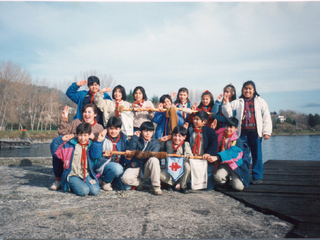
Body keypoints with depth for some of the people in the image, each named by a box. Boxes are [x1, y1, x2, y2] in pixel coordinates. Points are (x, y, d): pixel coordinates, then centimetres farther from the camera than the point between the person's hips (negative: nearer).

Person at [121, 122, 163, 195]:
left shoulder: (155, 142, 4)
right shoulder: (137, 140, 8)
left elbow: (152, 155, -12)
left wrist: (135, 162, -14)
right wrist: (134, 137, -7)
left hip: (147, 169, 0)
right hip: (135, 168, 1)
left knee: (154, 160, -32)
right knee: (125, 178, -28)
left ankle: (156, 186, -19)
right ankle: (138, 182, 8)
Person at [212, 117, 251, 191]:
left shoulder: (237, 141, -14)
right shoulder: (220, 136, 2)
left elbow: (231, 153, -31)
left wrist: (216, 157, -48)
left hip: (236, 165, -3)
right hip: (224, 164, 3)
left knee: (238, 187, -17)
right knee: (218, 177, -28)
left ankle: (235, 177, 19)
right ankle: (226, 180, 10)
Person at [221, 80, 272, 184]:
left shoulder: (260, 102, 11)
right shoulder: (237, 102, 14)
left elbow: (266, 117, 7)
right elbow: (229, 114, 9)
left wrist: (267, 132, -1)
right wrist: (226, 104, -5)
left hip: (255, 132, -1)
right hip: (242, 132, 1)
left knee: (257, 155, 2)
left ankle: (257, 177, 12)